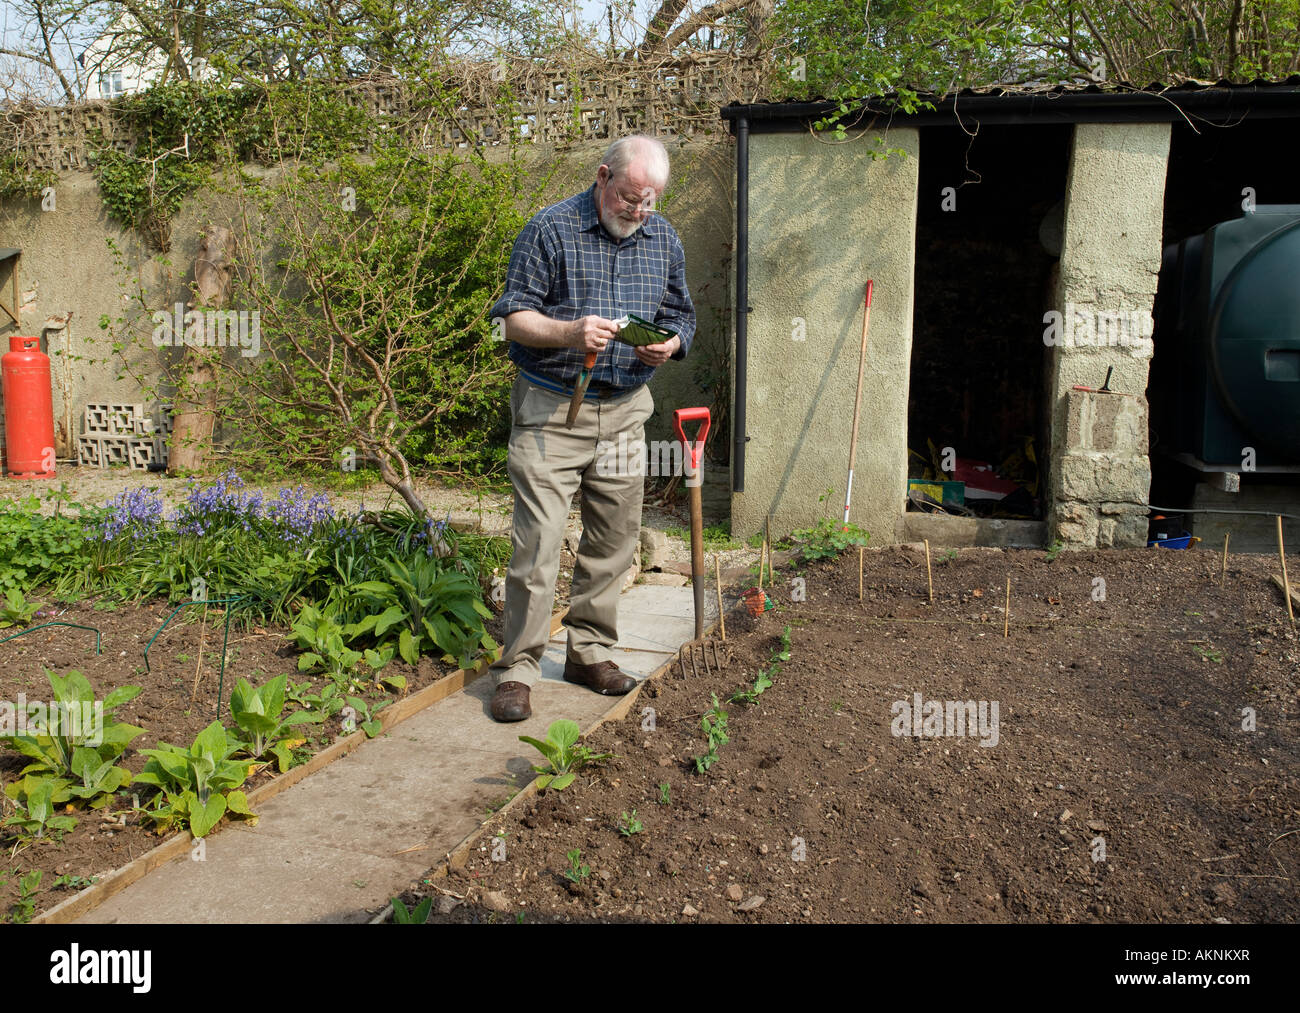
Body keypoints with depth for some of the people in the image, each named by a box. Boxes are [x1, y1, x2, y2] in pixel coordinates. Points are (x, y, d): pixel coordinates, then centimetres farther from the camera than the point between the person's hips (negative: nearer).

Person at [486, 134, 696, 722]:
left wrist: (670, 345, -6)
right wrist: (568, 332, -25)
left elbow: (681, 316, 18)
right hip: (551, 409, -5)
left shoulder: (664, 239, 11)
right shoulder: (551, 228, -4)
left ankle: (590, 652, 24)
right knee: (538, 541, -9)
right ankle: (517, 669, 2)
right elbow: (512, 317, -6)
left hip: (625, 411, 5)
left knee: (613, 540, 9)